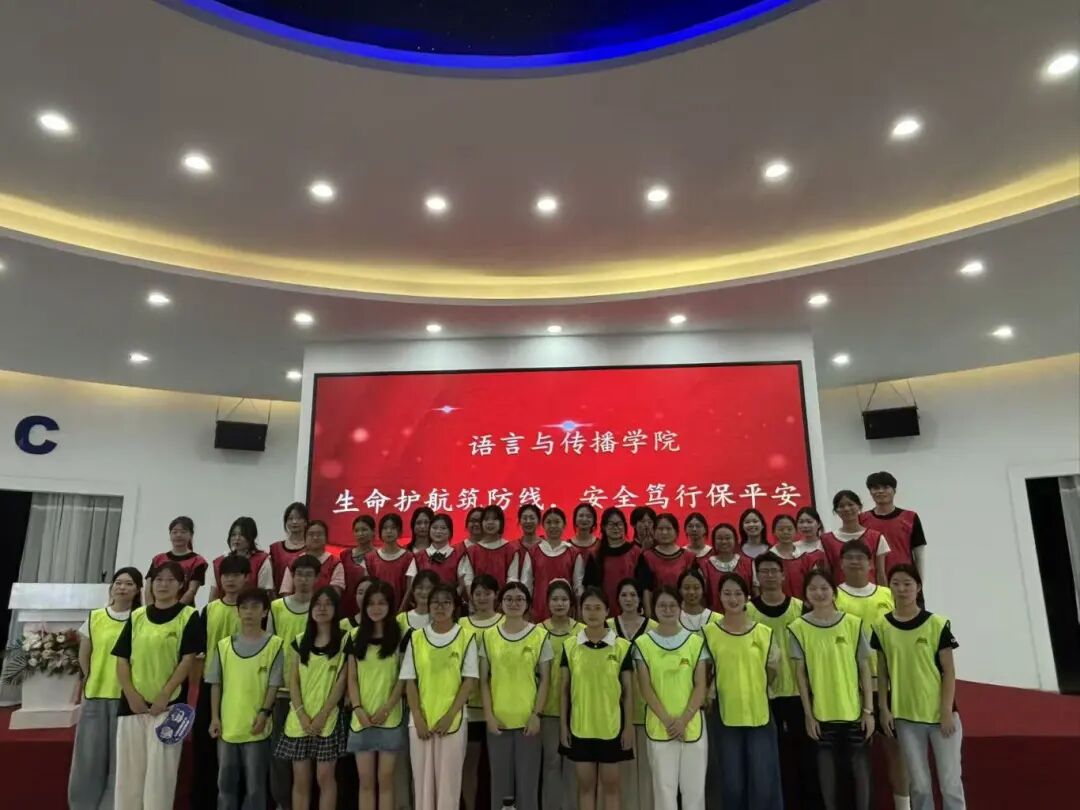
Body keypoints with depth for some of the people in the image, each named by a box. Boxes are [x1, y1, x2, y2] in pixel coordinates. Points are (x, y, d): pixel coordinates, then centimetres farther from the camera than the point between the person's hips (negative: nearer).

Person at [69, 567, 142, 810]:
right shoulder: (94, 617, 3)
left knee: (121, 760, 5)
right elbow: (84, 657, 11)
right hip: (96, 696, 2)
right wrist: (92, 683, 11)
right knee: (89, 757, 10)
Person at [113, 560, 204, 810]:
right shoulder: (137, 616, 9)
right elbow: (122, 658, 7)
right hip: (132, 702, 4)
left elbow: (188, 659, -8)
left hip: (168, 703, -4)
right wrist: (131, 694, -6)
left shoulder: (188, 616, -3)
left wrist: (164, 695, -14)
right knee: (128, 768, 11)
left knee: (160, 770, -1)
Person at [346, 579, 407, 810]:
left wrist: (386, 709, -11)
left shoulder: (400, 637, -3)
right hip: (361, 718, 3)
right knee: (365, 781, 8)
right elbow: (352, 678, 5)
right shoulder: (356, 637, 6)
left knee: (385, 780, 3)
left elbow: (403, 678, -4)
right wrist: (358, 709, -7)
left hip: (390, 718, -3)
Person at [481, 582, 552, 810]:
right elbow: (484, 680, 4)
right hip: (498, 720, 2)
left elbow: (545, 679, -1)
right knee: (500, 782, 11)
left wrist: (536, 715, -8)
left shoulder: (540, 635, -3)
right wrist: (489, 715, -4)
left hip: (528, 720, -1)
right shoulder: (489, 636, 1)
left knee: (528, 782, 8)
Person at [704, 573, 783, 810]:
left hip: (760, 715, 0)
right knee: (733, 784, 10)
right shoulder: (709, 633, -4)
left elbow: (771, 671, 8)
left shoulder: (764, 632, -2)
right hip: (727, 717, 0)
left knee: (763, 782, 6)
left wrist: (754, 690, -2)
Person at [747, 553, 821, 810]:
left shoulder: (800, 607, 1)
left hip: (797, 689, 1)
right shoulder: (747, 610, -2)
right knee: (776, 752, 9)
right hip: (764, 692, -1)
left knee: (804, 749, 8)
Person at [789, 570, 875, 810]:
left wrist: (869, 710, -1)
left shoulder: (853, 624, -4)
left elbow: (864, 669, 1)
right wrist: (808, 714, -3)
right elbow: (800, 673, -2)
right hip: (821, 712, 0)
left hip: (854, 710, 0)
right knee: (827, 766, 8)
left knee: (859, 766, 8)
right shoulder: (798, 628, -5)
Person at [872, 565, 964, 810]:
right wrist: (884, 708, 0)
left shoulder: (937, 624, -8)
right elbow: (882, 671, 5)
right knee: (919, 784, 11)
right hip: (905, 716, 2)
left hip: (940, 713, -2)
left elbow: (949, 671, -5)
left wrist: (947, 711, -9)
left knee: (950, 782, 5)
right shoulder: (882, 626, -1)